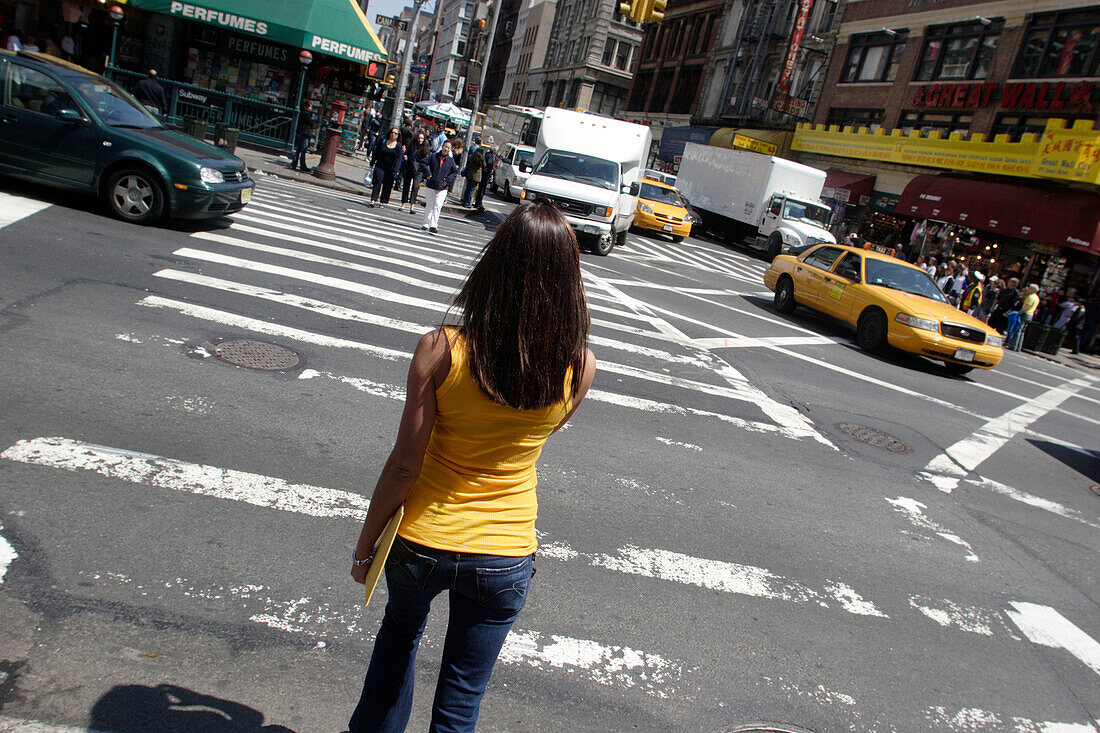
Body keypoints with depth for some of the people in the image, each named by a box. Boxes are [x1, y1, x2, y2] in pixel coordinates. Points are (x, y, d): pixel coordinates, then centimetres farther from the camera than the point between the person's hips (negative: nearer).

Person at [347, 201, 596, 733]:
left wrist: (365, 544, -1)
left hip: (423, 543, 0)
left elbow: (404, 465, -14)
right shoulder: (580, 366, -15)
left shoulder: (440, 350, -21)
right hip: (506, 555, 0)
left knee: (401, 630, 34)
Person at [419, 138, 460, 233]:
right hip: (430, 186, 1)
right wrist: (427, 173, -9)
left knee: (437, 206, -12)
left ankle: (433, 225, -10)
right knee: (429, 205, 10)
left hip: (442, 188, -1)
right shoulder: (434, 156, 2)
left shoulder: (451, 161, 4)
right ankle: (426, 224, 22)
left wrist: (448, 180, -4)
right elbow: (423, 163, 2)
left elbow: (455, 172, 11)